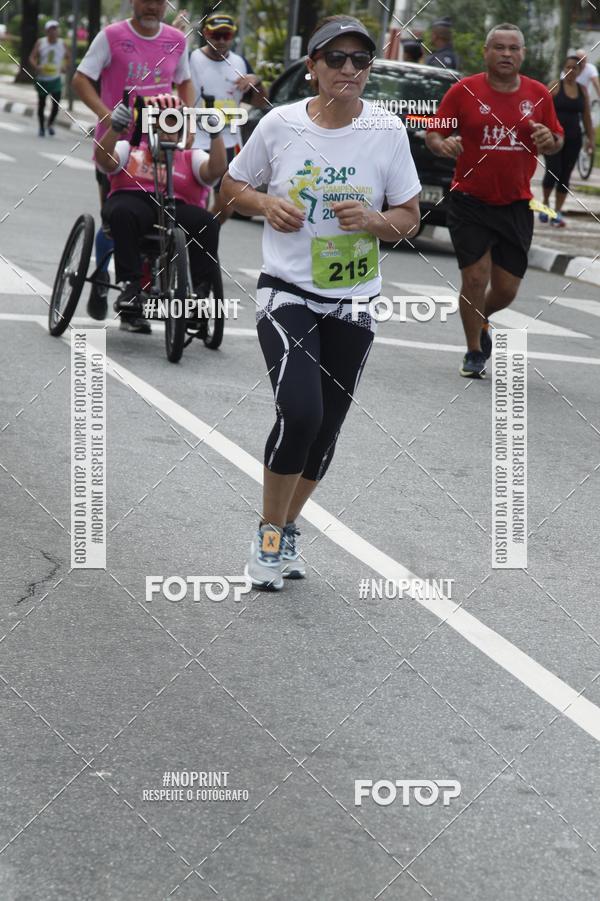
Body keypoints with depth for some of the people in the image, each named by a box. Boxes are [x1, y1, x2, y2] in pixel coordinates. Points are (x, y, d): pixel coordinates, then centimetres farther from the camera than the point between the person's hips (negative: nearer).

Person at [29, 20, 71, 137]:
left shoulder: (62, 44, 0)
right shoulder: (40, 42, -4)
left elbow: (68, 57, 14)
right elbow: (32, 57, -5)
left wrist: (65, 67, -4)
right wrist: (36, 67, -25)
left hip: (56, 79, 0)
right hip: (42, 78, 0)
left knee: (56, 104, -9)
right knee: (41, 103, 8)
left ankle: (50, 123, 16)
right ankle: (41, 127, 23)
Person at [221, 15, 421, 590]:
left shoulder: (388, 131, -4)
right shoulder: (280, 123, -7)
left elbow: (409, 218, 4)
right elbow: (231, 187, 8)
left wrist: (374, 221, -17)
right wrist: (267, 204, -13)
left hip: (352, 304, 3)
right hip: (287, 292, -3)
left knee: (325, 430, 11)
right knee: (300, 412, -22)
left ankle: (286, 530, 35)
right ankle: (269, 529, 1)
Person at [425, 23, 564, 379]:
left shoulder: (539, 94, 4)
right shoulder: (463, 91, -4)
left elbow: (558, 139, 13)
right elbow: (433, 133, 1)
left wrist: (549, 141, -11)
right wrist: (443, 144, -22)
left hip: (516, 206, 3)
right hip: (470, 202, -3)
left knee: (507, 289, 4)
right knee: (475, 278, -9)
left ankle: (481, 319, 39)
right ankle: (474, 352, 13)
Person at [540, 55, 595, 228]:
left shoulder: (582, 91, 9)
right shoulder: (554, 87, -3)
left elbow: (586, 116, 14)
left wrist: (591, 137, 9)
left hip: (573, 139, 4)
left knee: (565, 176, 4)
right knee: (553, 172, -12)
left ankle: (557, 213, 10)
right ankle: (545, 203, 15)